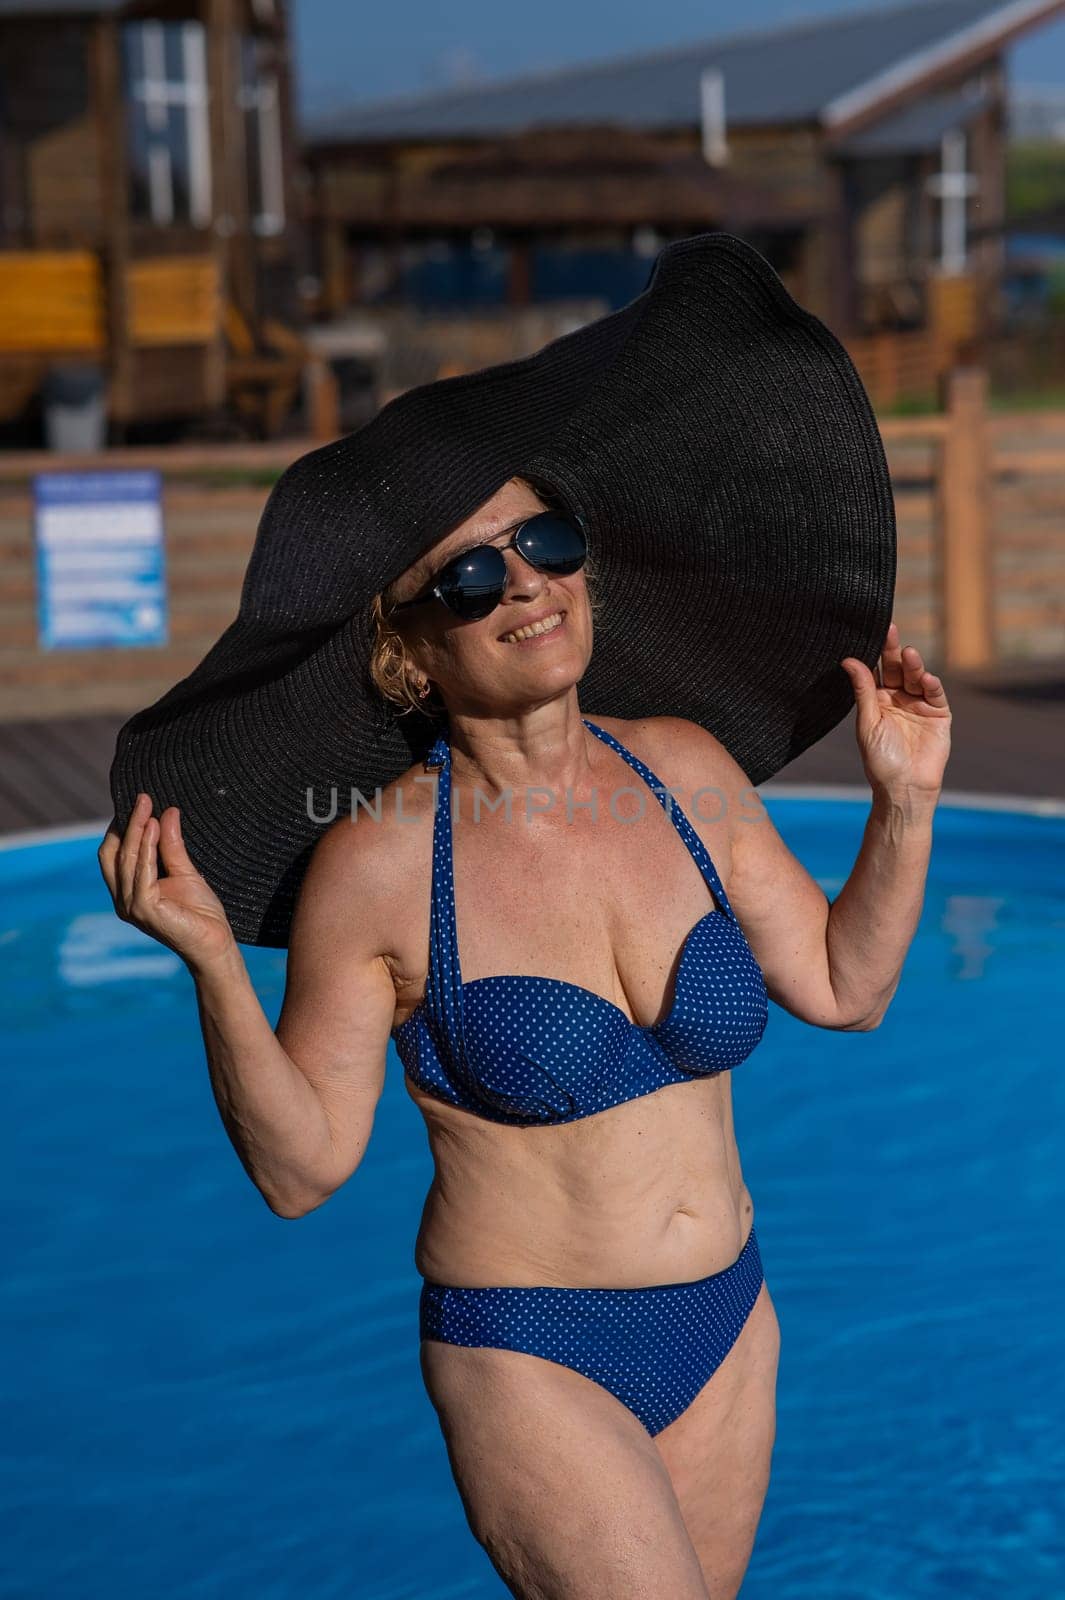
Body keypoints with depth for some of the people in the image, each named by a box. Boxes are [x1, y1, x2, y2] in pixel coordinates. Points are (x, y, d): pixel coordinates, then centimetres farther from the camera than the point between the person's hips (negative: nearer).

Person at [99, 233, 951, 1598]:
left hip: (725, 1329, 5)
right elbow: (301, 1168, -12)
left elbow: (843, 985, 10)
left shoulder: (685, 771, -2)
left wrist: (904, 803, -1)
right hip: (527, 1353, -5)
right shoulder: (376, 865, -15)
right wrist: (212, 961, -25)